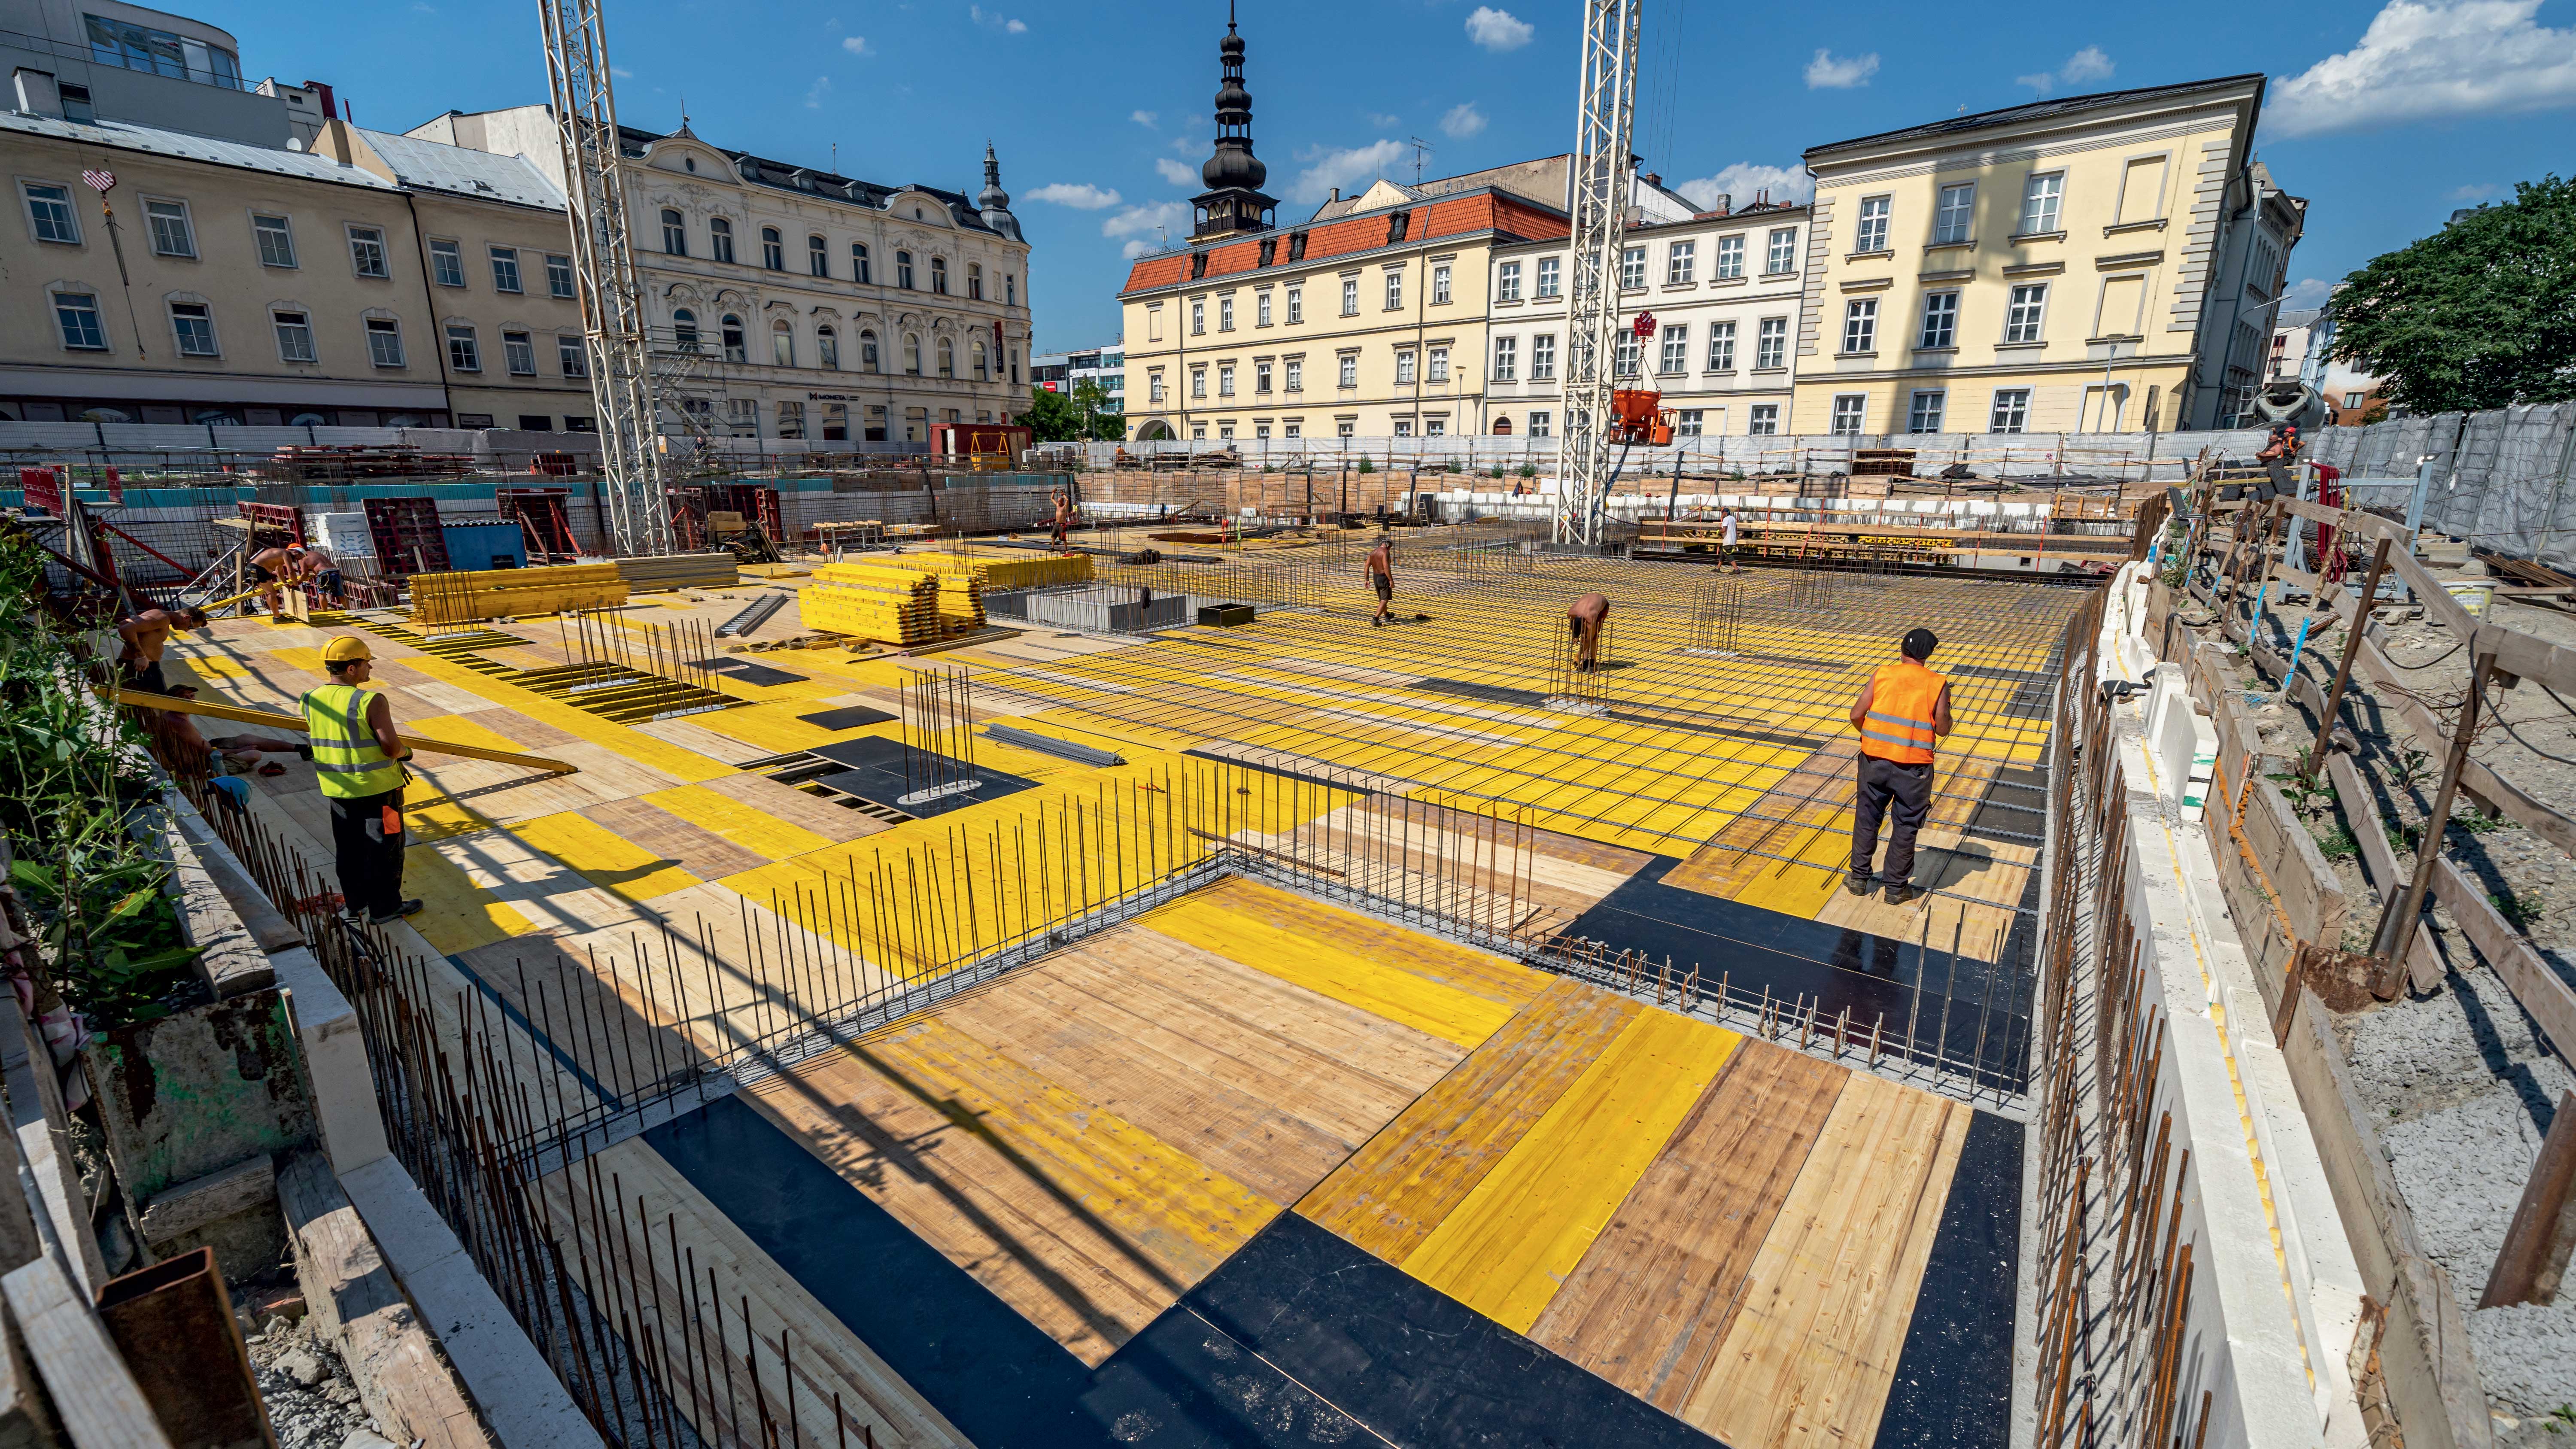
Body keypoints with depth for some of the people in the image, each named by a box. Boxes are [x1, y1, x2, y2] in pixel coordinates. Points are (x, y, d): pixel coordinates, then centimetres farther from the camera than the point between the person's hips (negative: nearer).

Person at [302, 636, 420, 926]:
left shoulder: (312, 701, -1)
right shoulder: (371, 702, -22)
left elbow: (317, 742, 11)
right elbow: (392, 747, -23)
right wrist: (405, 752, -2)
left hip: (336, 789, 6)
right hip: (377, 787, -6)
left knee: (348, 848, 19)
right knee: (384, 848, 6)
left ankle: (355, 903, 31)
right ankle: (384, 909, 15)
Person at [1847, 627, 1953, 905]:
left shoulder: (1882, 675, -2)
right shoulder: (1938, 685, -5)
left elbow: (1856, 715, -4)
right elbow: (1942, 729, -2)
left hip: (1875, 758, 1)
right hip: (1913, 767, -1)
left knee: (1867, 817, 16)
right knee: (1906, 826, 12)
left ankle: (1859, 878, 25)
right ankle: (1896, 887, 22)